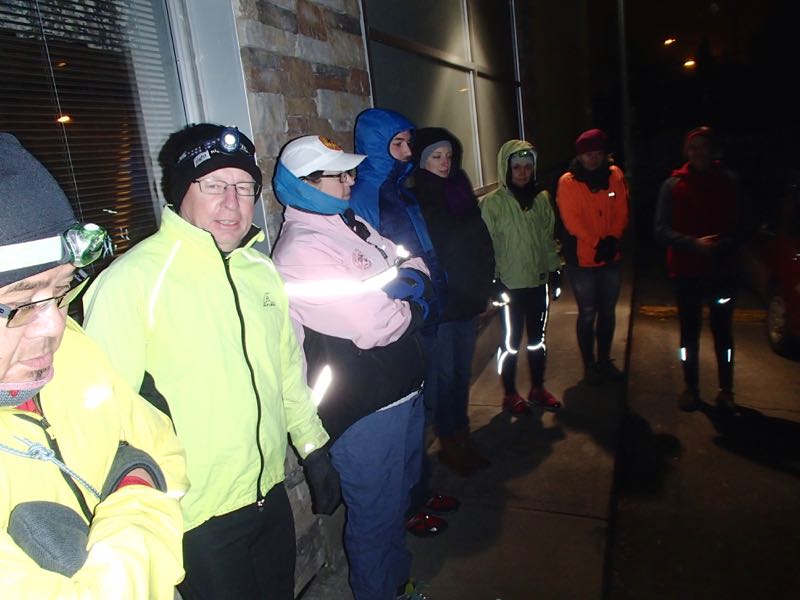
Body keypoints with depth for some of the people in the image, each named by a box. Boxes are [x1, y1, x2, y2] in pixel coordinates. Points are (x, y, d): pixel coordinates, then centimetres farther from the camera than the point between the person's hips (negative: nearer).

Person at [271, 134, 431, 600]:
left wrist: (409, 279, -14)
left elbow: (417, 268, 9)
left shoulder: (353, 224, 9)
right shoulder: (301, 248, -21)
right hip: (365, 409, -9)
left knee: (399, 497, 27)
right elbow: (372, 326, -26)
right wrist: (412, 306, -7)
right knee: (376, 517, 11)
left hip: (405, 389, 10)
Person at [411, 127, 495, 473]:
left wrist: (483, 282, 7)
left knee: (462, 370, 15)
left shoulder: (460, 191, 10)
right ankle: (448, 443, 21)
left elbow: (480, 240, 13)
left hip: (467, 299, 6)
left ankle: (461, 435, 30)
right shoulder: (414, 200, -10)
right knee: (443, 374, 4)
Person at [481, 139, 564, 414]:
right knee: (511, 342, 7)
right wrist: (493, 282, -13)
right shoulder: (492, 203, -9)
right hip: (510, 284, -4)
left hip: (538, 281, 5)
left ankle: (538, 388, 33)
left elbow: (549, 238, 11)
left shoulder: (541, 198, 5)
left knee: (537, 339, 16)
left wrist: (555, 272, 9)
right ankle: (510, 394, 23)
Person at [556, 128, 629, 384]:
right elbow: (571, 220, -15)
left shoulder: (615, 176, 3)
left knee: (607, 310, 14)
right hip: (581, 259, -4)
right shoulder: (567, 182, -9)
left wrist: (613, 240, -15)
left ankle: (604, 360, 31)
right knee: (587, 313, 5)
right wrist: (596, 244, -18)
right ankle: (589, 365, 20)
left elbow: (621, 211, 0)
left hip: (611, 257, 4)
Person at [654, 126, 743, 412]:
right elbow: (662, 230, -6)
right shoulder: (673, 185, -1)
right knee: (689, 332, 10)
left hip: (722, 270, 1)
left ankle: (726, 390, 24)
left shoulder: (729, 181, 2)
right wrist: (694, 243, -19)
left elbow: (741, 225, 3)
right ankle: (691, 387, 25)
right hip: (687, 272, 0)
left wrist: (724, 245, -16)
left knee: (722, 331, 9)